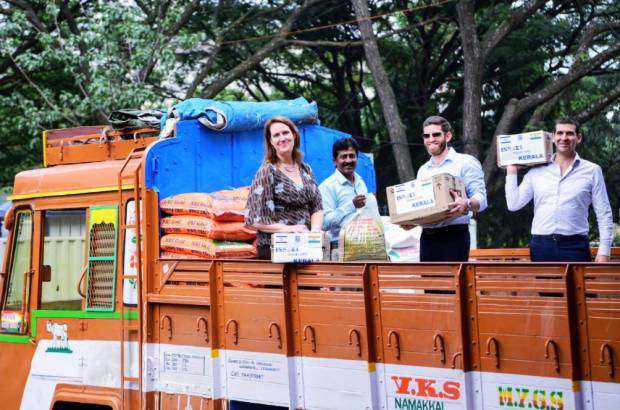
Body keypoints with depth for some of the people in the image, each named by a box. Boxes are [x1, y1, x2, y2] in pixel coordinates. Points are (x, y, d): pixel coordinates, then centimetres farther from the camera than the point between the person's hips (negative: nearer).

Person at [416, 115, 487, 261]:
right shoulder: (423, 170, 21)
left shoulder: (465, 162, 0)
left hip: (453, 235, -6)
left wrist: (466, 204, -32)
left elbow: (481, 198, -9)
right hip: (427, 237, 6)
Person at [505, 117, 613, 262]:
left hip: (575, 246, -2)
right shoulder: (537, 171, 10)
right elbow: (514, 204, 7)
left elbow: (604, 215, 4)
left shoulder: (592, 171, 5)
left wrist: (604, 252, -4)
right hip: (541, 247, 2)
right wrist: (511, 171, 8)